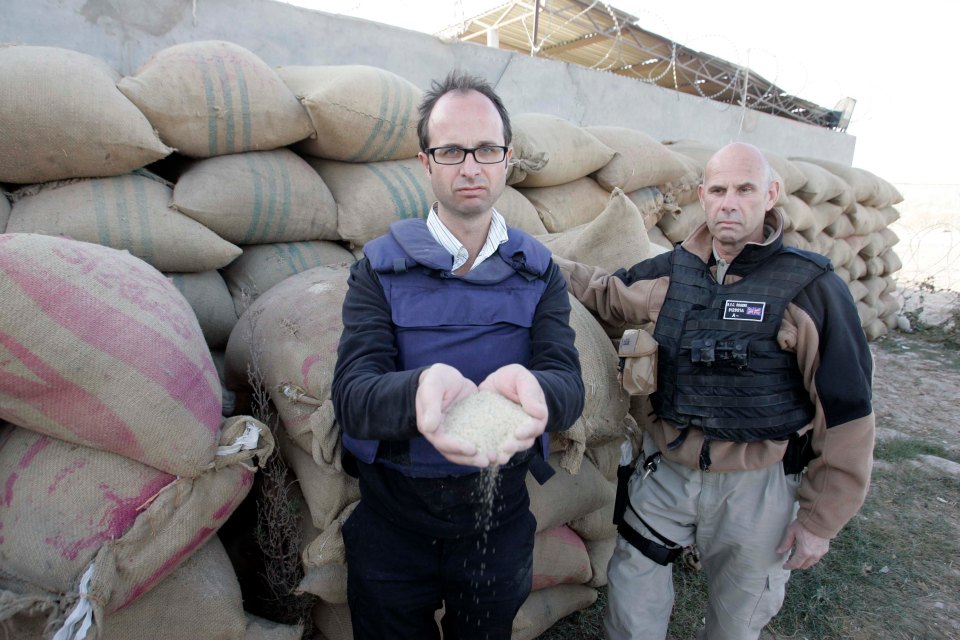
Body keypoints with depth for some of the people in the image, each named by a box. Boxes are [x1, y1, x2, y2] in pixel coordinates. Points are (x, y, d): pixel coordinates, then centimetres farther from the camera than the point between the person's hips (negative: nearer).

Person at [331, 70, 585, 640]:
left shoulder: (538, 272, -3)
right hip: (394, 513, -1)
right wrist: (419, 390, -44)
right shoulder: (380, 267, -9)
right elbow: (351, 395, -21)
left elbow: (569, 386, -17)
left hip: (500, 512, 2)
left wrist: (529, 388, -41)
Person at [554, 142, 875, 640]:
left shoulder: (811, 288, -13)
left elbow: (846, 411, -10)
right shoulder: (668, 273, -2)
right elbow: (605, 292, 15)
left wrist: (821, 518, -6)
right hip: (664, 472, 3)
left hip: (755, 486, -2)